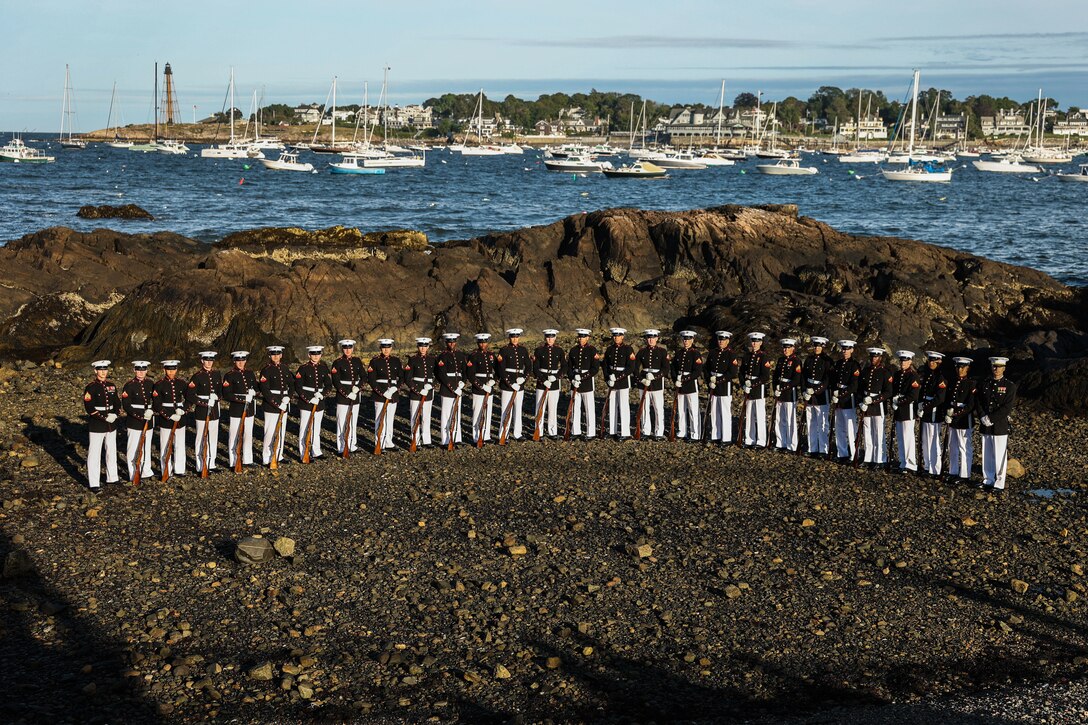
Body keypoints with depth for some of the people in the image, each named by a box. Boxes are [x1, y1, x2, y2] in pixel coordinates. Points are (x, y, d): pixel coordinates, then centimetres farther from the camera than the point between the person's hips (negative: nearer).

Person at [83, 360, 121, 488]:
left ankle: (112, 477, 29)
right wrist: (105, 418, -21)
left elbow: (117, 403, 10)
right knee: (94, 454, -3)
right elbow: (89, 408, -15)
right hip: (96, 426, -6)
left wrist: (115, 414, -10)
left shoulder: (111, 386, 7)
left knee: (112, 452, 16)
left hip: (111, 425, 6)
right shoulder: (91, 387, -10)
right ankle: (94, 483, 1)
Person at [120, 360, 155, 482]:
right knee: (133, 449, 1)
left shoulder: (150, 384, 5)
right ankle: (133, 476, 7)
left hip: (148, 421, 5)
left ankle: (146, 472, 23)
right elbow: (126, 406, -13)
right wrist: (141, 416, -21)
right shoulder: (129, 386, -9)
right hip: (134, 422, -5)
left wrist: (151, 411, -13)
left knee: (146, 447, 12)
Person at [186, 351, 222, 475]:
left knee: (213, 438, 9)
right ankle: (201, 467, 6)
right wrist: (205, 403, -19)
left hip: (214, 411, 5)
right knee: (201, 439, 0)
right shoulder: (197, 376, -9)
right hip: (201, 411, -5)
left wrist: (216, 396, -7)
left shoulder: (217, 374, 7)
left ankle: (211, 464, 19)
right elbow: (189, 395, -12)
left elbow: (221, 389, 16)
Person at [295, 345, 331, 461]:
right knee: (304, 428, -2)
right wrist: (309, 400, -18)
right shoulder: (303, 368, -8)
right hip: (305, 402, -4)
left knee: (316, 427, 13)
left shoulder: (324, 367, 5)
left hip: (319, 402, 4)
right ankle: (303, 455, 1)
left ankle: (316, 452, 23)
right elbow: (298, 388, -10)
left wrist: (321, 394, -13)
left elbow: (329, 384, 5)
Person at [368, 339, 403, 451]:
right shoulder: (375, 361, -5)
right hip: (380, 395, -4)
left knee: (390, 420, 11)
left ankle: (388, 443, 21)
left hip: (393, 394, 4)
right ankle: (379, 445, 1)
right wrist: (382, 393, -16)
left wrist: (395, 388, -10)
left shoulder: (396, 360, 7)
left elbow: (402, 376, 8)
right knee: (380, 421, -4)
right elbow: (371, 380, -9)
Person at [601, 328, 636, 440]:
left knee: (624, 407, -5)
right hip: (612, 381, 5)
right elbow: (605, 365, 11)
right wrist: (607, 379, -3)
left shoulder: (628, 349, -6)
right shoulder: (609, 349, 9)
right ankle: (613, 431, 16)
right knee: (612, 406, 8)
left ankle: (625, 433, -2)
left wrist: (617, 377, -17)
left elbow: (631, 367, -12)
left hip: (624, 381, -5)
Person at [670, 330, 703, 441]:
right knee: (681, 410, 10)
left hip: (691, 385, -6)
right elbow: (673, 368, 11)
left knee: (693, 411, -4)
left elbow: (698, 372, -14)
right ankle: (681, 432, 20)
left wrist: (684, 379, -18)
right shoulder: (678, 353, 11)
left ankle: (695, 435, -1)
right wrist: (676, 381, -5)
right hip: (680, 386, 6)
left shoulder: (696, 353, -7)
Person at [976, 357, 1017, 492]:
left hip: (1000, 427, -5)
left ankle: (999, 484, 4)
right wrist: (983, 417, -10)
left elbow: (1007, 407, -12)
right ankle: (988, 480, 21)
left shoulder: (1010, 386, -4)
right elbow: (977, 402, 7)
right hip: (985, 426, 5)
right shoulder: (984, 384, 10)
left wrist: (991, 418, -16)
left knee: (1000, 456, -2)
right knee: (987, 455, 11)